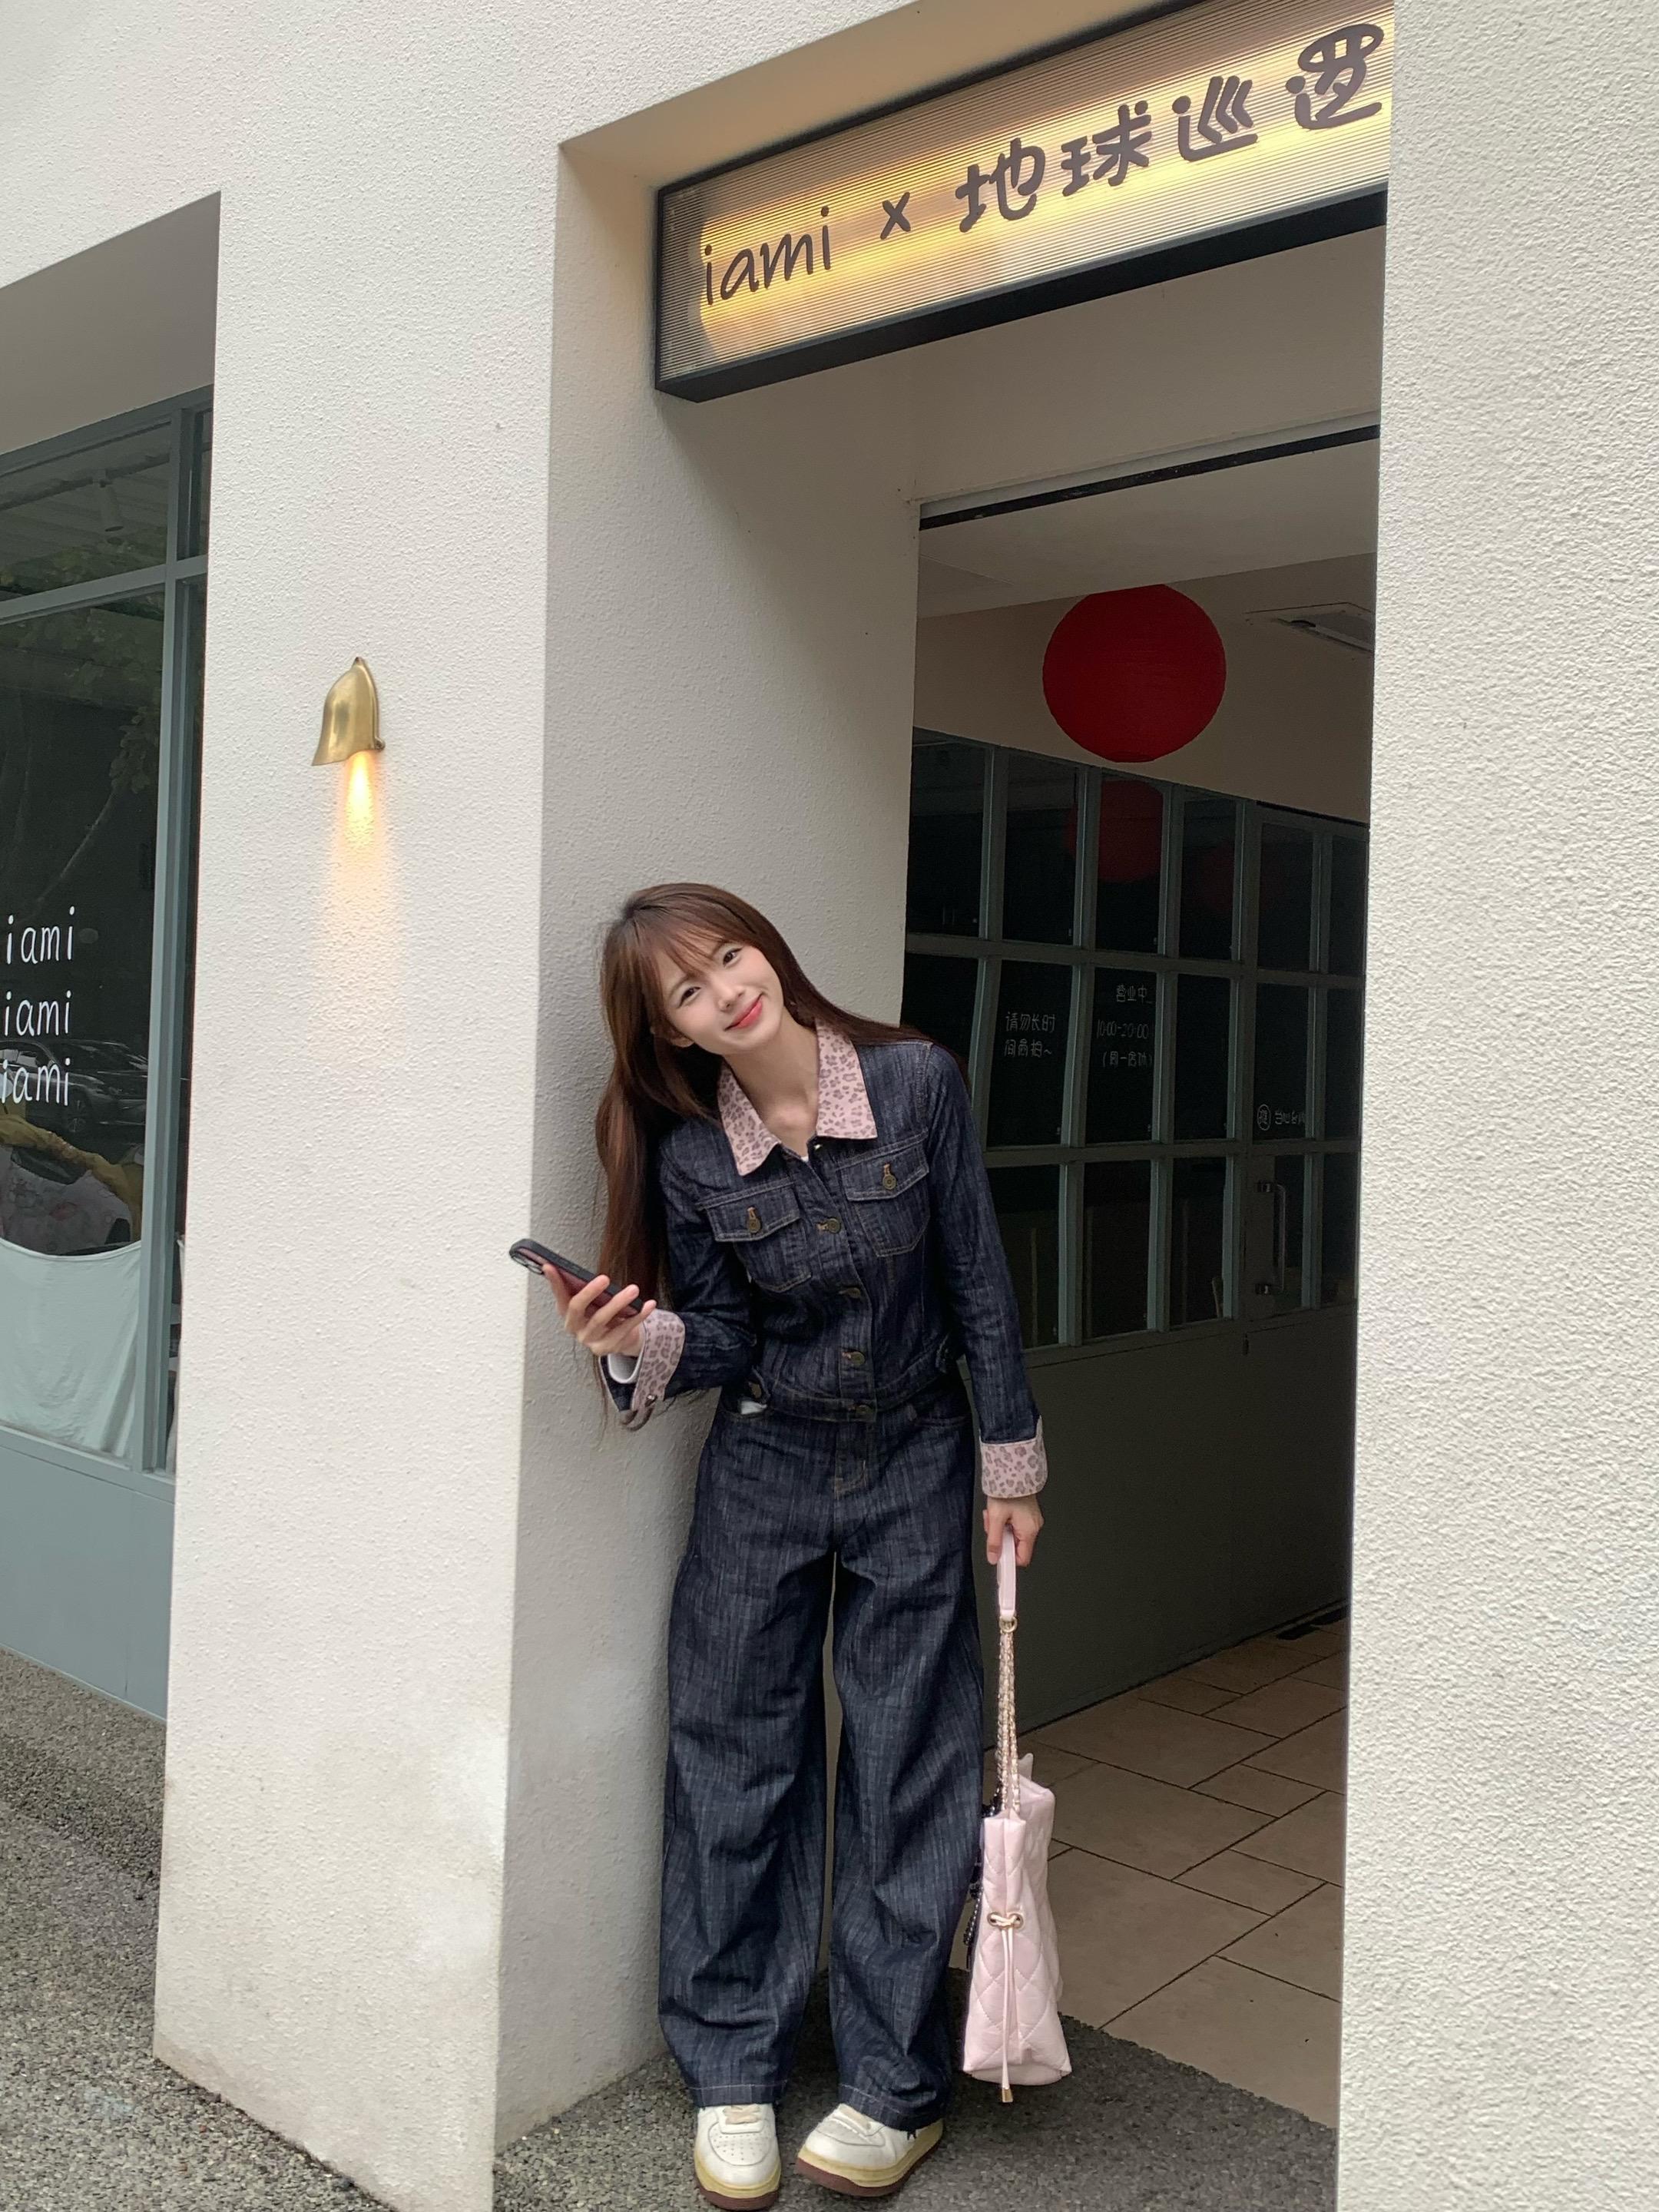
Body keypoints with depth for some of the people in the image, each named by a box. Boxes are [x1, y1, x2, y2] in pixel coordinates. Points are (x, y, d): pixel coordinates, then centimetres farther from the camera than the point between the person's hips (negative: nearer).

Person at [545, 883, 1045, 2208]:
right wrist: (641, 1343, -25)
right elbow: (724, 1336, -3)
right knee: (738, 1761, 8)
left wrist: (1010, 1465, -1)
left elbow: (978, 1281, -5)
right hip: (764, 1469, 1)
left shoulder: (916, 1083, -12)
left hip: (915, 1464, -1)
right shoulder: (689, 1154, -10)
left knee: (910, 1771, 6)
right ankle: (734, 2074, 27)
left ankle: (898, 2088, 23)